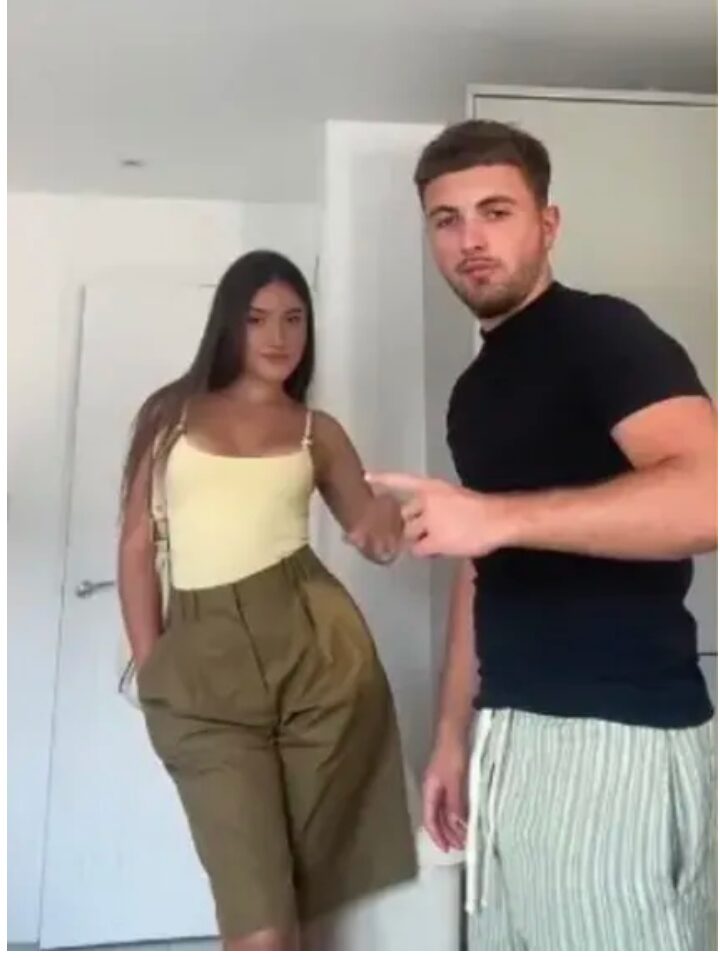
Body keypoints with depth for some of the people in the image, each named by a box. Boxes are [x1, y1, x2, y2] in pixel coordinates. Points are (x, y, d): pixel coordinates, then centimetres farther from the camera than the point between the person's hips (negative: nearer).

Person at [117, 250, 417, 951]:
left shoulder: (317, 431, 13)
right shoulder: (171, 413, 11)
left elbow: (373, 538, 15)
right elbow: (137, 542, 9)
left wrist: (386, 521, -10)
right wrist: (149, 668, 1)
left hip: (315, 644, 1)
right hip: (203, 662, -1)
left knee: (297, 887, 9)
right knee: (259, 926, -6)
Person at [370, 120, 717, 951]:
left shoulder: (603, 334, -8)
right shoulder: (474, 389, 16)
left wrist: (503, 515, -28)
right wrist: (453, 735, 16)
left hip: (616, 733, -8)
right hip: (512, 734, 8)